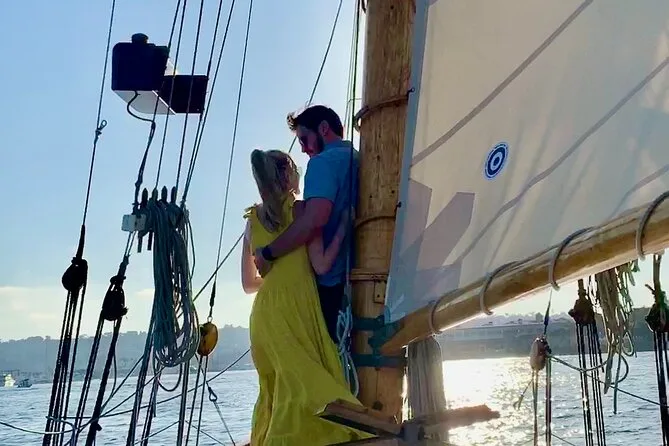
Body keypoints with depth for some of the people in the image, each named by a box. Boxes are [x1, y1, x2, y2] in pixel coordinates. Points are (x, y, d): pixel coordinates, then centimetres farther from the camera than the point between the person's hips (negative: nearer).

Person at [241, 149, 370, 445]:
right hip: (296, 311, -6)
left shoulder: (253, 219, 13)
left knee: (275, 392, 13)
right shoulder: (300, 209, -3)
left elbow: (249, 283, 16)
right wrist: (343, 224, -3)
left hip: (264, 314, 6)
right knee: (305, 387, -3)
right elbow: (321, 265, -11)